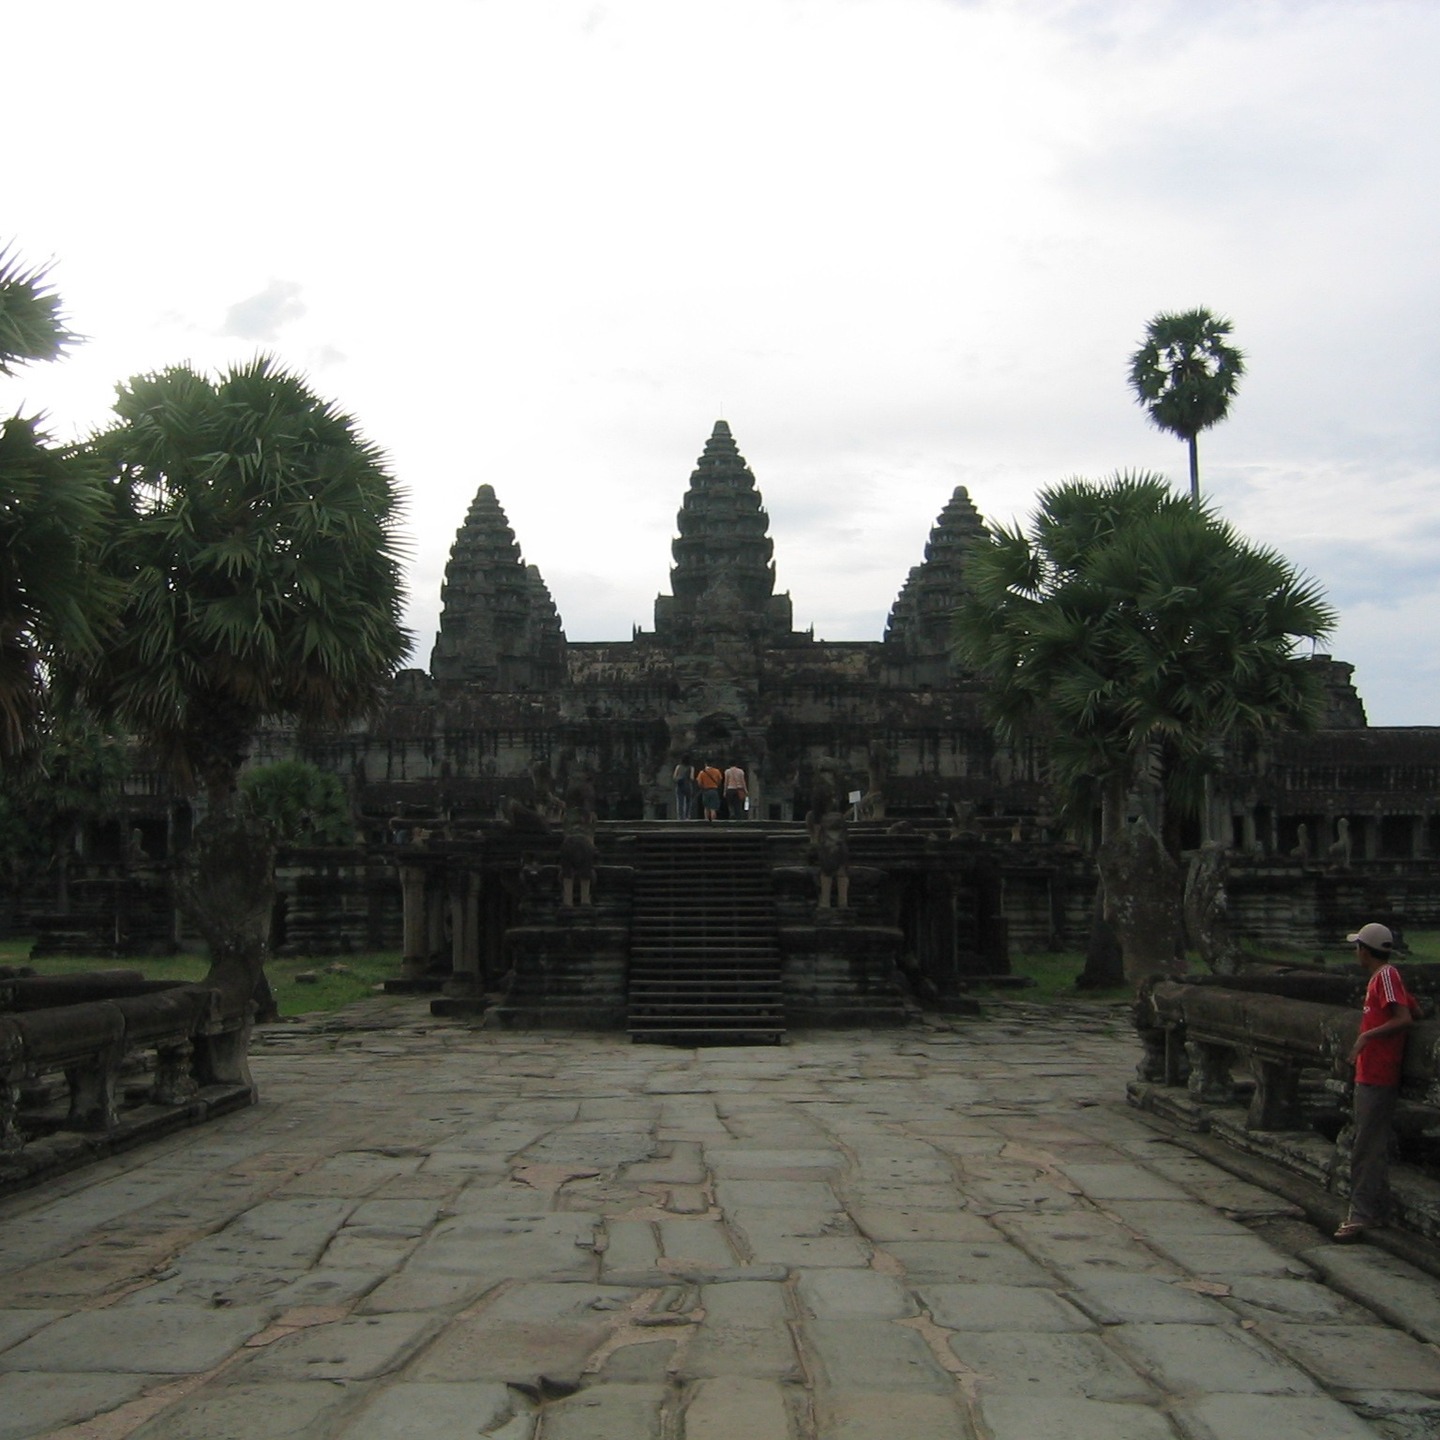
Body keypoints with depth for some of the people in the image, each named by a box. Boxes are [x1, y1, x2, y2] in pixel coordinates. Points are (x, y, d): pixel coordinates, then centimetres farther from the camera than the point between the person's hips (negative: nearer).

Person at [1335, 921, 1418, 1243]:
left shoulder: (1386, 976, -13)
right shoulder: (1382, 976, 16)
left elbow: (1404, 1018, -22)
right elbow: (1414, 1010, 20)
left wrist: (1367, 1035, -22)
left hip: (1376, 1078, -10)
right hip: (1371, 1075, 10)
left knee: (1366, 1147, -10)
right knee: (1373, 1145, 15)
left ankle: (1360, 1216, -9)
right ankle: (1377, 1209, 23)